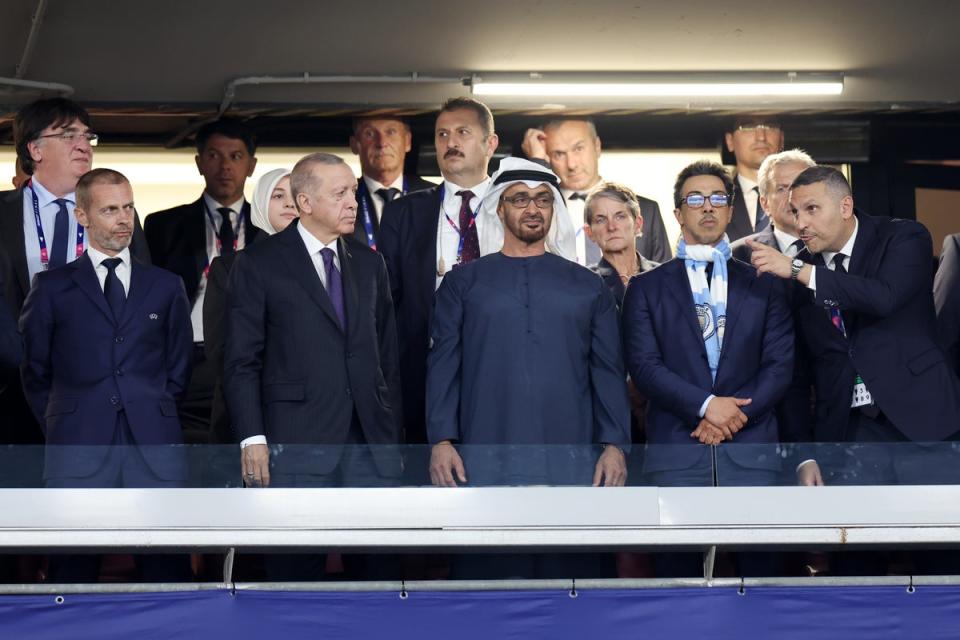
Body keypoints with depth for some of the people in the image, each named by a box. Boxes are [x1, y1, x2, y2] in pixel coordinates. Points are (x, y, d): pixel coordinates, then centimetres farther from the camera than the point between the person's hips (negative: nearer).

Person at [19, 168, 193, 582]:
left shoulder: (166, 287, 14)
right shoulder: (53, 288, 9)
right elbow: (35, 372, 12)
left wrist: (154, 417, 8)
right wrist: (59, 428, 6)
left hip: (154, 450, 1)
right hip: (77, 451, -1)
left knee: (167, 571, -2)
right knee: (73, 576, 0)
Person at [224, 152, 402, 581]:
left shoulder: (370, 263, 15)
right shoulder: (259, 264, 1)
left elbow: (388, 357, 16)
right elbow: (241, 362, -2)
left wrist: (392, 439, 12)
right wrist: (252, 438, -11)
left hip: (371, 444, 4)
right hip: (296, 443, -4)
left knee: (378, 567, 1)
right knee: (296, 569, 0)